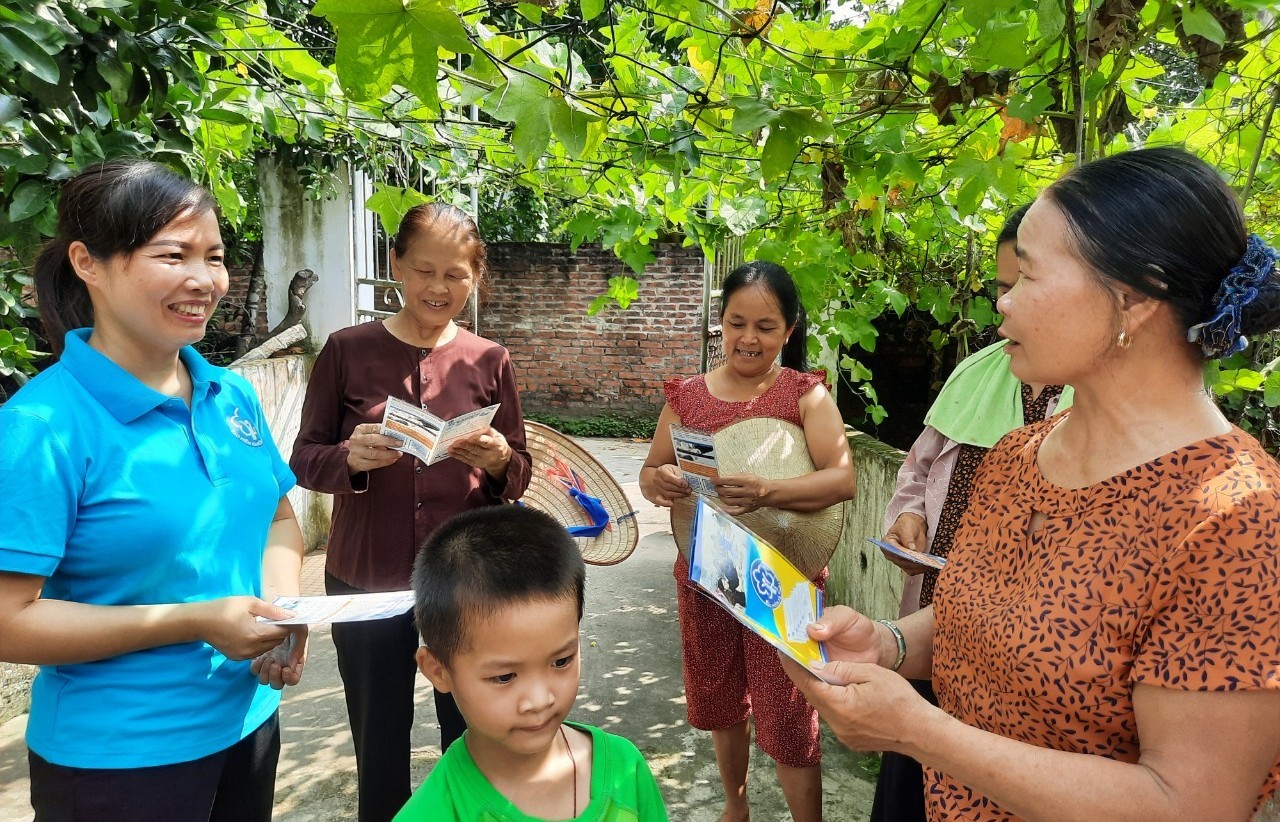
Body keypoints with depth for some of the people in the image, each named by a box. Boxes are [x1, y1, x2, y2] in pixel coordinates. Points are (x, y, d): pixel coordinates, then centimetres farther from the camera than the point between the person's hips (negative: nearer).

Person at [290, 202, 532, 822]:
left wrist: (499, 462, -18)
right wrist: (350, 457, -20)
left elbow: (519, 477, 4)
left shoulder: (489, 361, 1)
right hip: (365, 579, 0)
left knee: (472, 737, 12)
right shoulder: (347, 350, -2)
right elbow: (303, 460, 1)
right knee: (379, 741, 14)